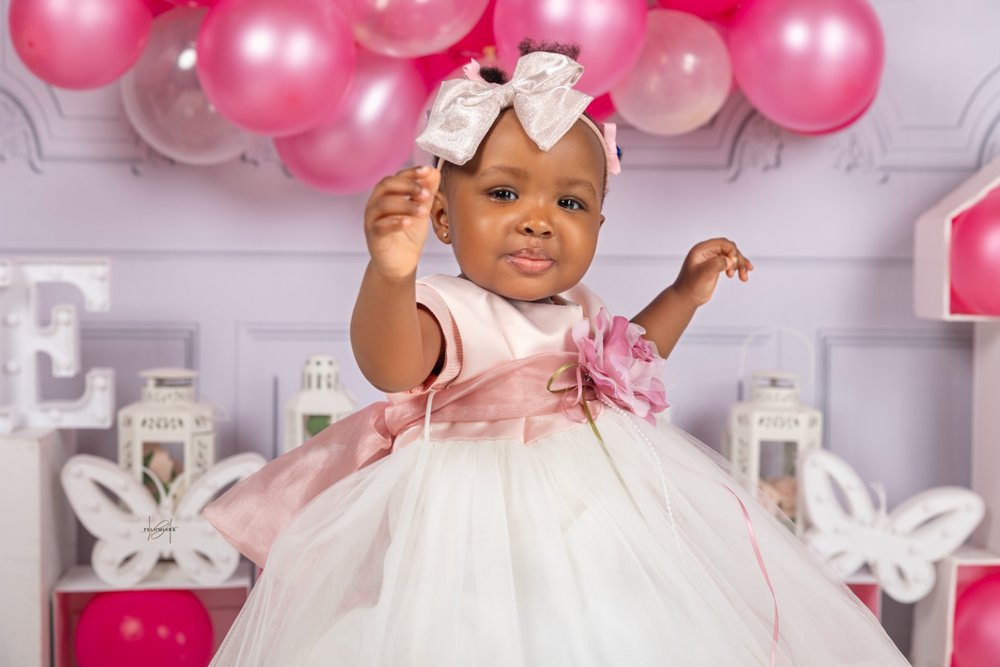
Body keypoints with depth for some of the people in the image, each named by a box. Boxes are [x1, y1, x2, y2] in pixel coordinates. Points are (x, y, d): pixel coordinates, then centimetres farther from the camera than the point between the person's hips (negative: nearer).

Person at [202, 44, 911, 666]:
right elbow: (392, 366, -43)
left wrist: (684, 294, 20)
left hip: (597, 508, 8)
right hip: (482, 511, -8)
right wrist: (390, 274, -62)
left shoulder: (577, 307, 5)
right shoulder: (450, 308, -21)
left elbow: (627, 361, 27)